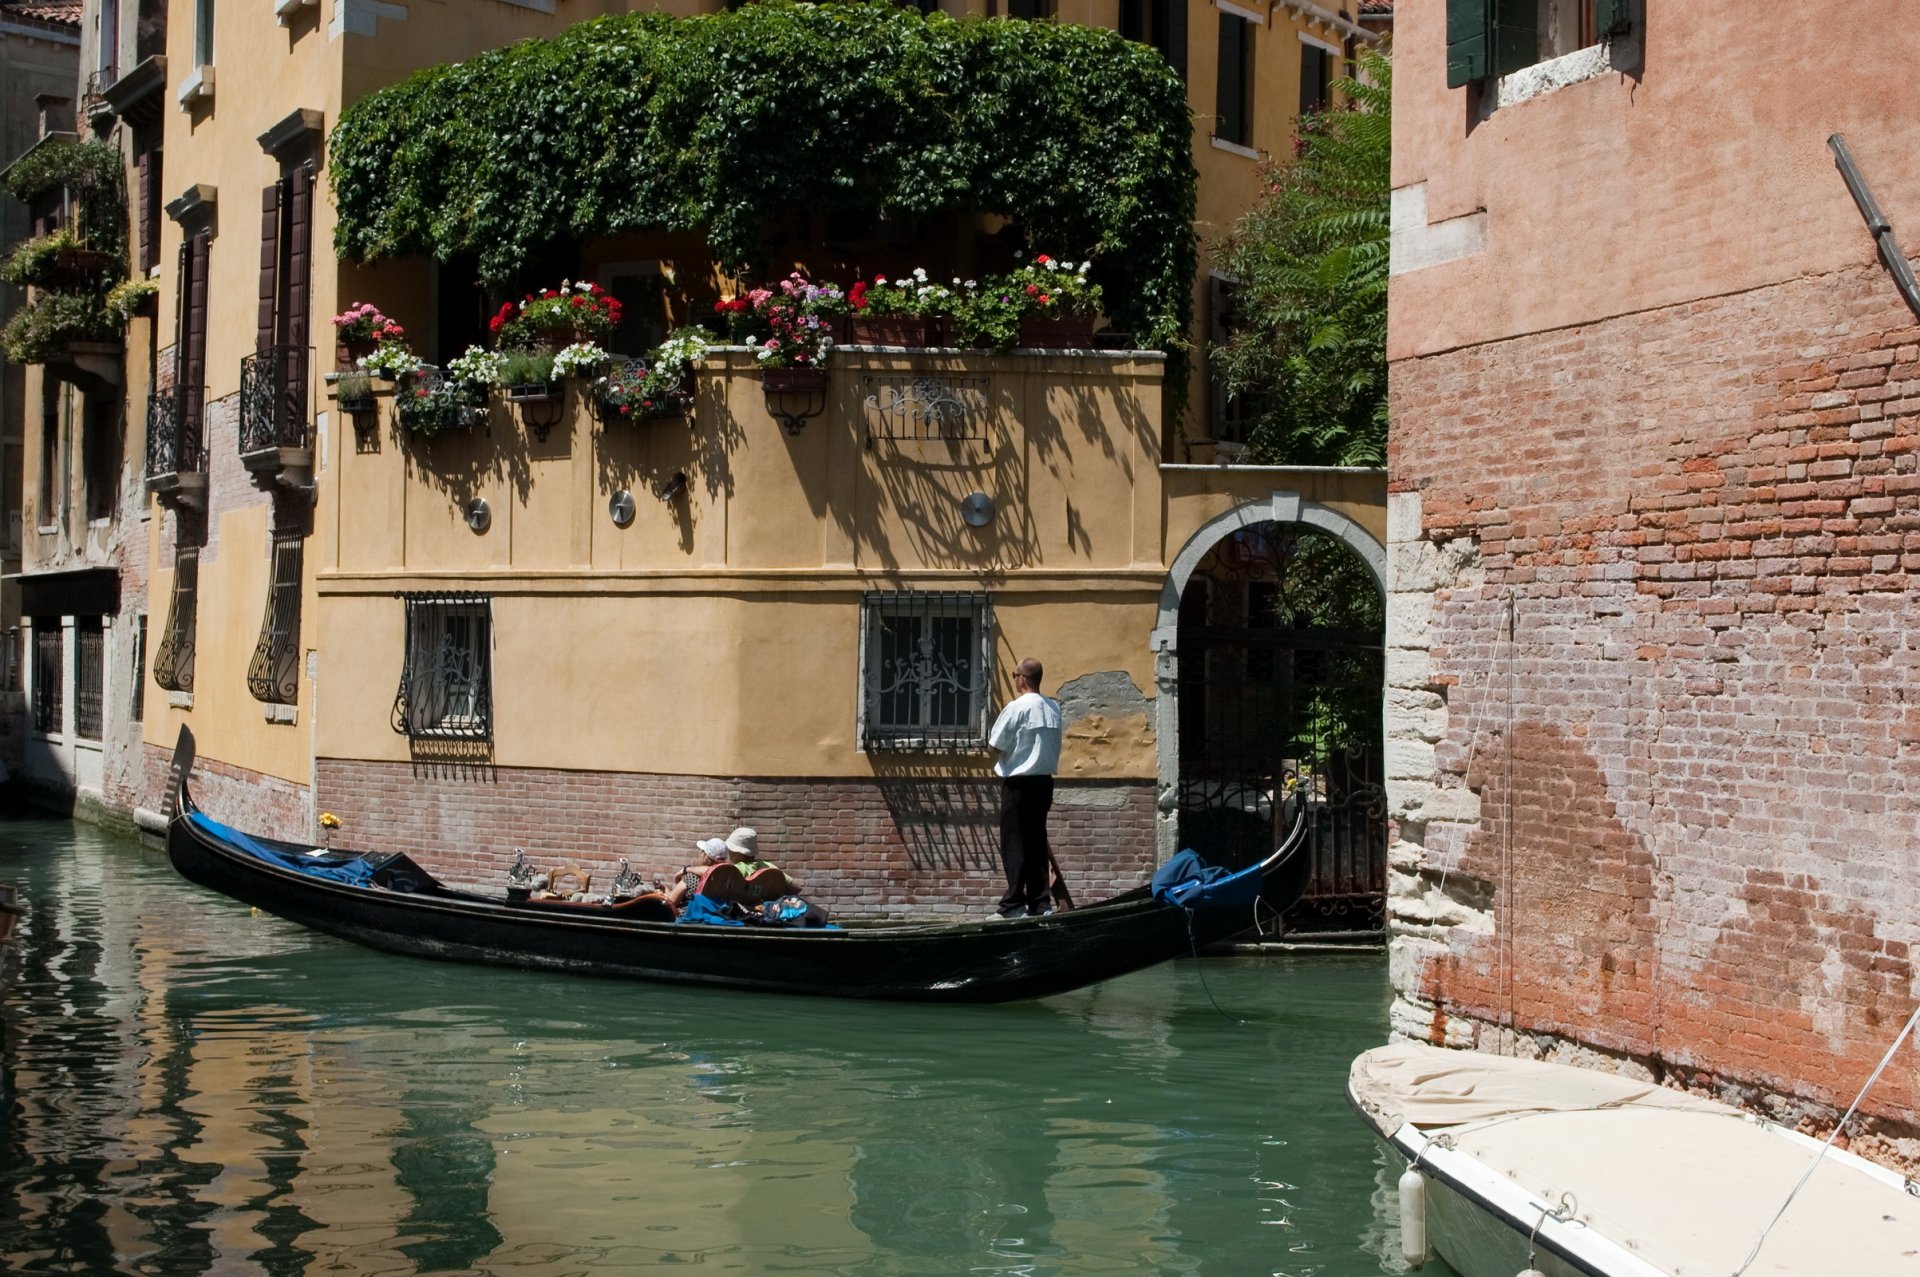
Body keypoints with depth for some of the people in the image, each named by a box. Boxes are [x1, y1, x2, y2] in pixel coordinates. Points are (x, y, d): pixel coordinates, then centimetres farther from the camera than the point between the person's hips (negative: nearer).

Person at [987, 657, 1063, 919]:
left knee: (1014, 844, -1)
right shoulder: (1053, 707, 6)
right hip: (1044, 780, 6)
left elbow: (995, 742, -8)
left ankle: (1014, 904, -2)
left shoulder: (1017, 707, -14)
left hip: (1019, 782, -6)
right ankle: (1039, 902, 12)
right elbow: (1054, 746, 10)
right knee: (1037, 842, 11)